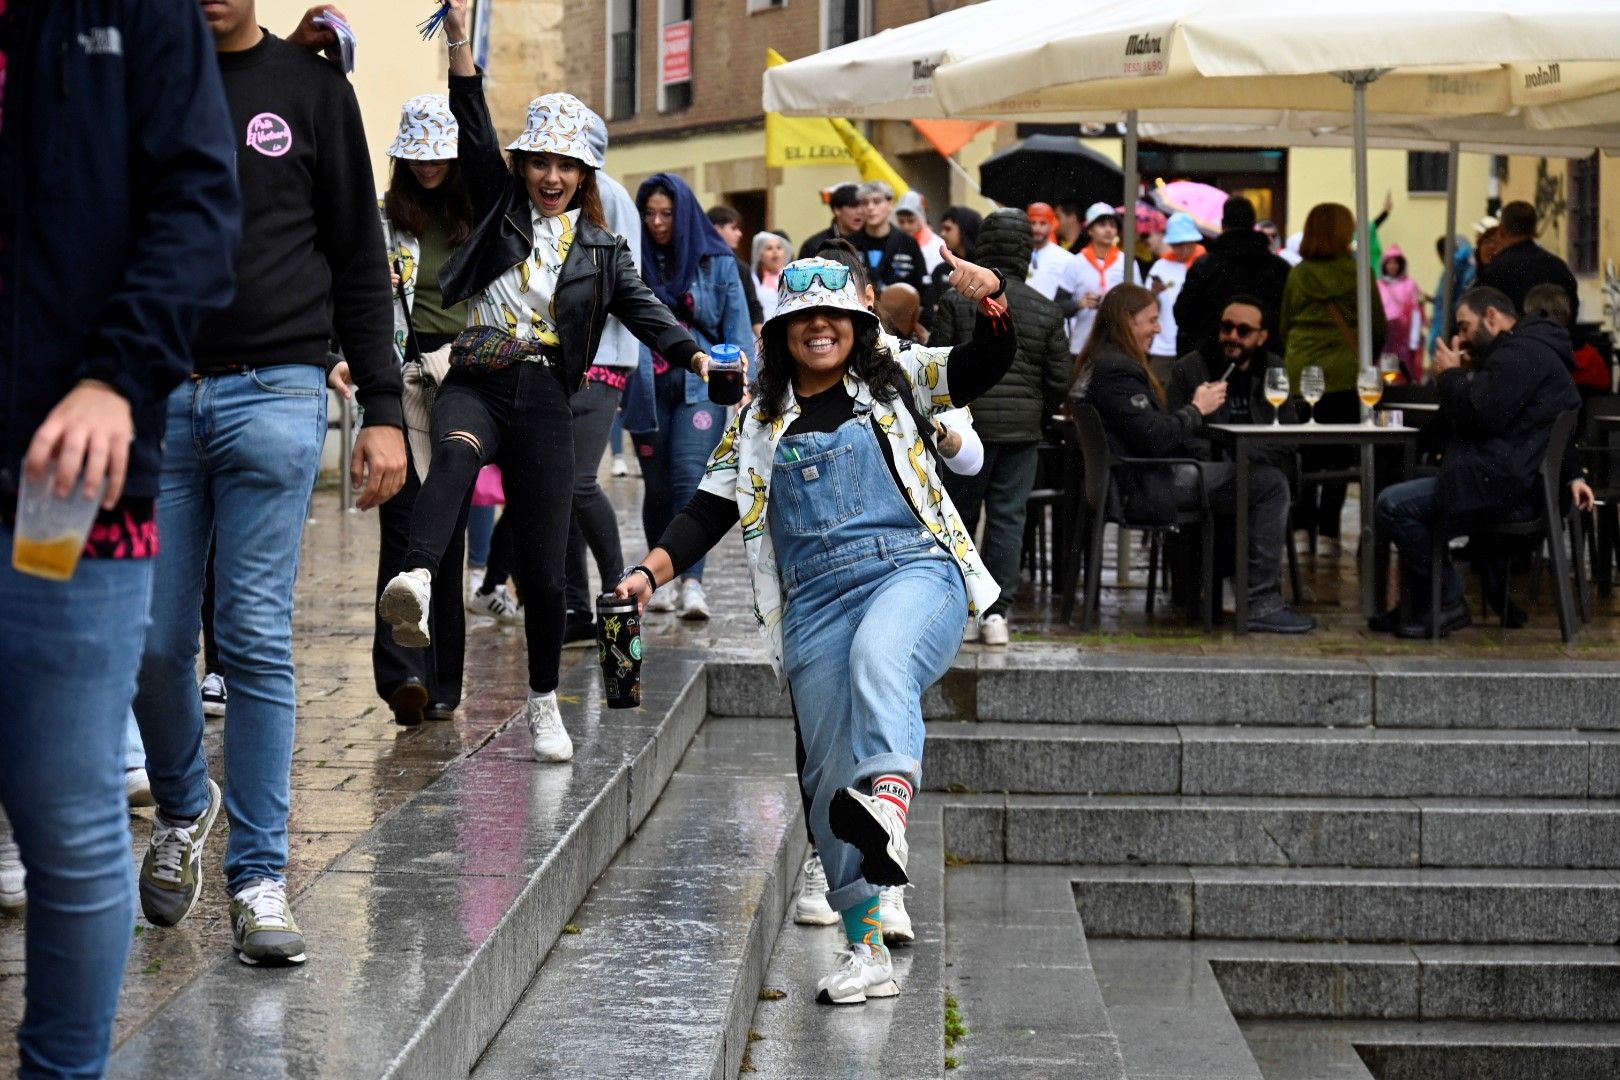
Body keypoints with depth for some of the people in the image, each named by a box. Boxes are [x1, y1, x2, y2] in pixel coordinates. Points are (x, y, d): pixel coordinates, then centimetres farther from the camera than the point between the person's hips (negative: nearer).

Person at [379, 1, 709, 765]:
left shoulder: (601, 249, 14)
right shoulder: (500, 209, 13)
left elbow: (642, 309, 2)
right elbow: (474, 136, 3)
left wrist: (693, 355, -18)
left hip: (544, 398, 1)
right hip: (475, 384, -1)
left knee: (543, 566, 1)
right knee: (455, 452, -38)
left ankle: (543, 702, 18)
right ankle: (416, 582, -61)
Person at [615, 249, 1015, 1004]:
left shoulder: (895, 382, 14)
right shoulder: (759, 423, 19)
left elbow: (984, 367, 2)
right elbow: (709, 510, 15)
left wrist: (992, 303, -19)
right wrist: (650, 572, -1)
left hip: (913, 571, -3)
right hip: (816, 602, 3)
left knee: (877, 657, -38)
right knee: (831, 775, -3)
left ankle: (888, 803, -61)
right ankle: (866, 952, 3)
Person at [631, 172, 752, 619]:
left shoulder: (715, 261, 3)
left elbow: (736, 326, 3)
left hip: (701, 384, -2)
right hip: (649, 387, 2)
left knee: (689, 478, -16)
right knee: (658, 486, 7)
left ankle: (692, 582, -22)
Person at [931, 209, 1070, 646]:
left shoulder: (957, 302, -5)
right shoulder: (1046, 311, 1)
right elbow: (1058, 381, 4)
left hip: (967, 425, -1)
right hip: (1022, 430, 1)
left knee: (961, 516, 8)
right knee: (1008, 518, 5)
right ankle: (996, 613, 1)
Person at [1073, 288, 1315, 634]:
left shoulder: (1097, 365, 18)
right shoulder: (1117, 371, -16)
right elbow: (1155, 438, -22)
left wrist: (1199, 404, 8)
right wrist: (1197, 409, -7)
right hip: (1144, 489, -11)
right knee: (1271, 484, -14)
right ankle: (1261, 603, -13)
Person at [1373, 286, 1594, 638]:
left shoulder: (1521, 354, -13)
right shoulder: (1526, 350, 23)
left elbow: (1480, 413, -22)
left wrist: (1449, 375, -6)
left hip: (1511, 491, -12)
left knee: (1393, 505, -15)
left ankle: (1448, 604, -7)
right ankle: (1417, 606, 19)